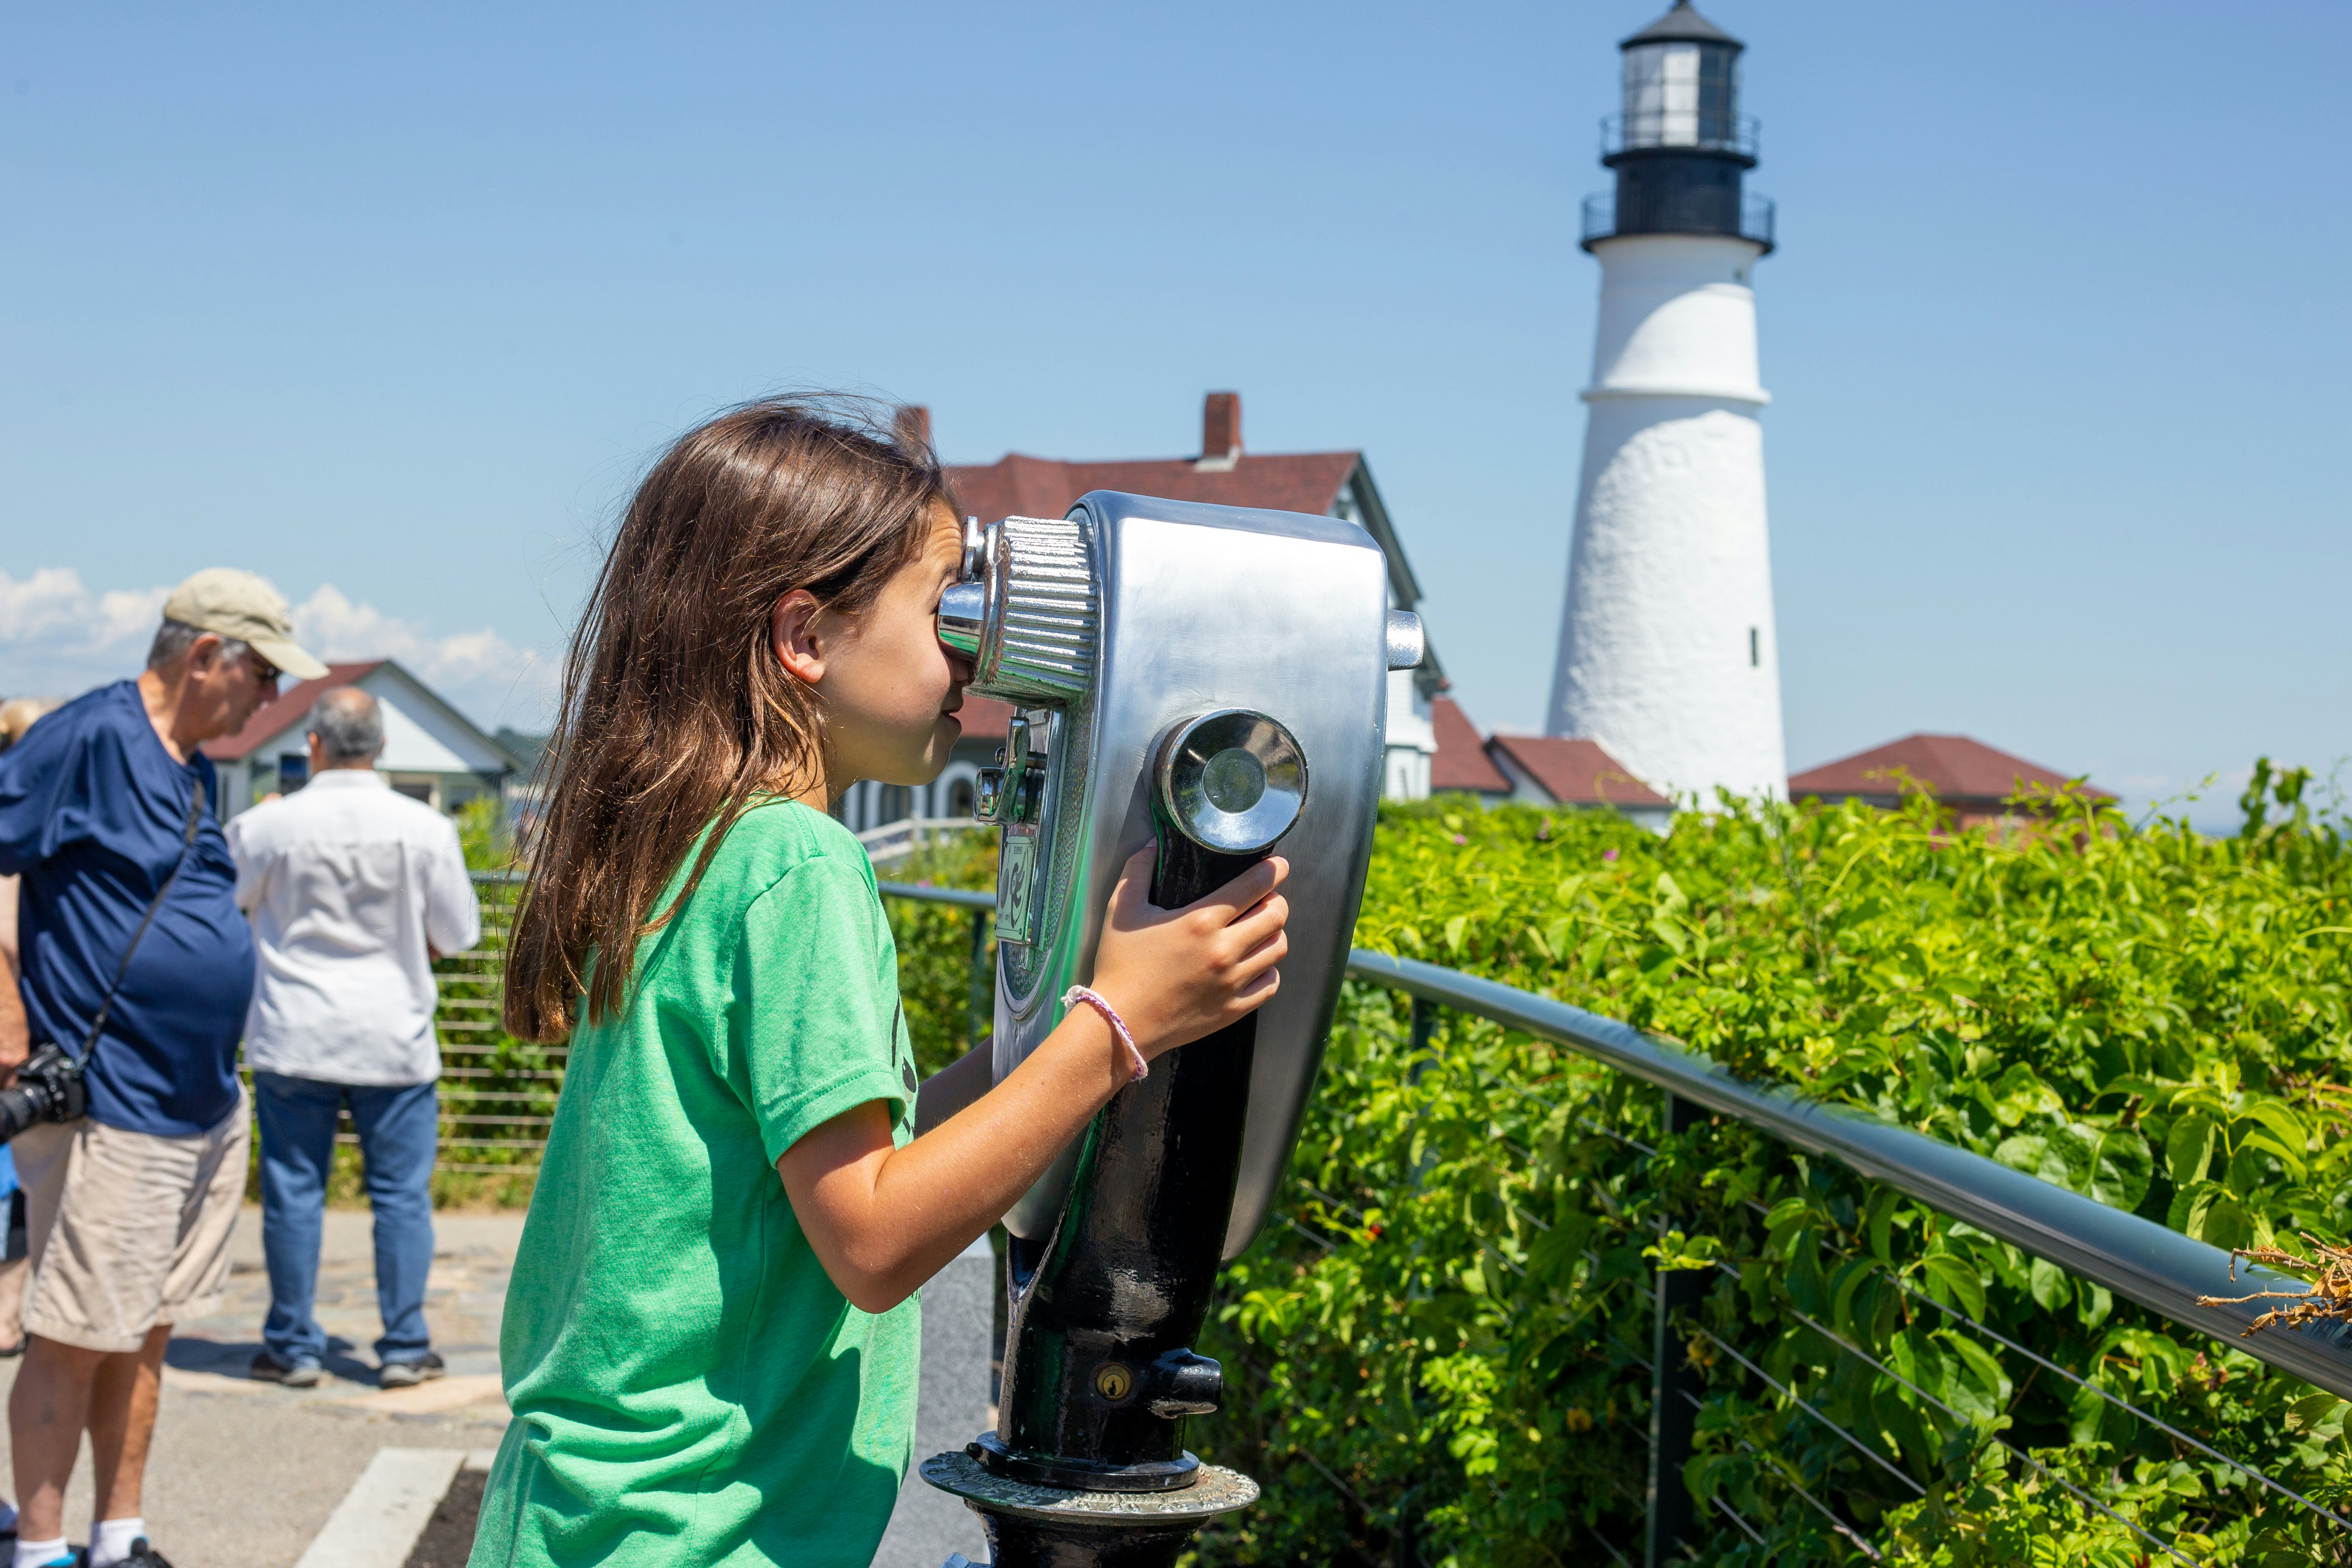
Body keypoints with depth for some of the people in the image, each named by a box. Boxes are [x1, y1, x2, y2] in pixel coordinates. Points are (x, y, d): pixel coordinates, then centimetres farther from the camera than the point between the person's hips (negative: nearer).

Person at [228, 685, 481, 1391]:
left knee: (293, 1192, 8)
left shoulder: (266, 826, -8)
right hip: (395, 1040, 0)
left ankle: (293, 1346, 13)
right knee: (401, 1193, 8)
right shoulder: (425, 829, -7)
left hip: (293, 1037, 0)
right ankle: (404, 1347, 10)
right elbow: (457, 934, 2)